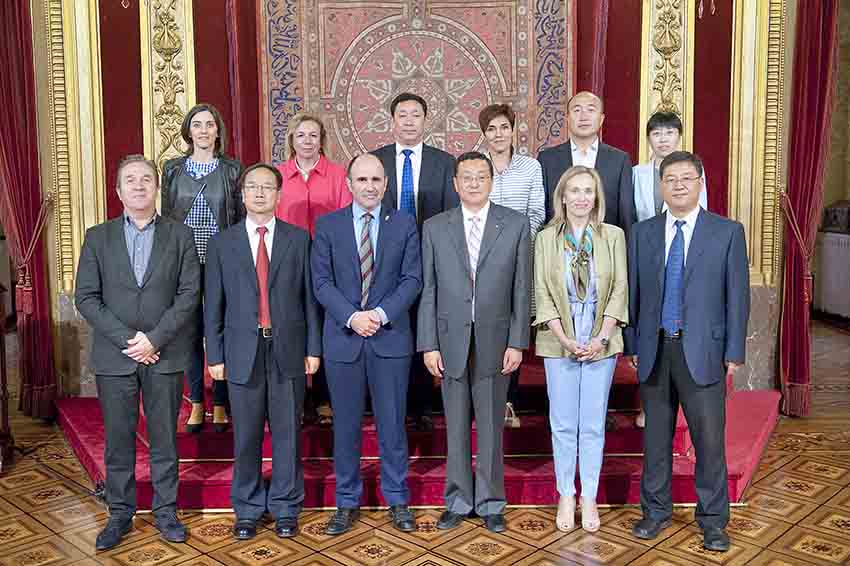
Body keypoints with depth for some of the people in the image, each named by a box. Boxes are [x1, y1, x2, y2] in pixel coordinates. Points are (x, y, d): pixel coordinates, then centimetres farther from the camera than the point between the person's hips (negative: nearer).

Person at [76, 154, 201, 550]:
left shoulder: (180, 235, 3)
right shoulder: (97, 237, 6)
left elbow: (188, 295, -4)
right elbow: (86, 298, 0)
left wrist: (154, 339, -13)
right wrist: (127, 338, -11)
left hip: (165, 355, -1)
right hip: (114, 356, 1)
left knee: (164, 439, 8)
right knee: (118, 440, 8)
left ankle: (165, 512, 21)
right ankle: (120, 514, 22)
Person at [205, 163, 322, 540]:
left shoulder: (299, 239, 4)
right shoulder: (222, 243, 5)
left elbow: (308, 297, 4)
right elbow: (214, 304, 5)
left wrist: (313, 348, 1)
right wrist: (215, 355, 1)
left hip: (287, 350, 0)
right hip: (243, 352, 0)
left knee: (287, 434, 8)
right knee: (246, 436, 8)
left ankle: (285, 508, 22)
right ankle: (247, 509, 23)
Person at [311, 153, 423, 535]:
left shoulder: (404, 224, 4)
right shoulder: (328, 226, 4)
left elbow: (412, 279, -1)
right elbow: (322, 283, -1)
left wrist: (382, 313, -14)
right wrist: (351, 317, -15)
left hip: (391, 337, 0)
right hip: (343, 338, 0)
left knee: (392, 422, 7)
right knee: (346, 425, 9)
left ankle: (397, 500, 22)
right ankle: (347, 502, 23)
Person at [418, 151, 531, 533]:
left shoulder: (516, 225, 1)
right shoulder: (434, 228, 3)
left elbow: (522, 289, 0)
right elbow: (428, 290, 2)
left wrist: (517, 342, -4)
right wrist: (429, 344, -3)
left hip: (494, 341, -1)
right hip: (450, 341, 1)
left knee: (491, 426, 8)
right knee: (456, 426, 10)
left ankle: (490, 502, 23)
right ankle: (458, 501, 24)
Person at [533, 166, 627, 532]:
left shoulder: (613, 236, 3)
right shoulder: (546, 238, 2)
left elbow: (620, 289, -1)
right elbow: (542, 293, -1)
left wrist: (601, 338, -11)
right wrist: (564, 339, -12)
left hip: (601, 343, 0)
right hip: (559, 342, 0)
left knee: (593, 424, 6)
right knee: (563, 423, 6)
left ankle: (589, 498, 17)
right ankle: (565, 496, 18)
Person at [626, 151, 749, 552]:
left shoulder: (728, 232, 0)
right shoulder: (643, 233, 7)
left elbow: (737, 296, -1)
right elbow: (634, 293, 8)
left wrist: (734, 353, -4)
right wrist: (632, 345, 5)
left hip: (702, 350, -2)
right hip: (654, 350, 2)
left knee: (709, 437, 2)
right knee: (655, 436, 12)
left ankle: (712, 519, 18)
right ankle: (656, 510, 27)